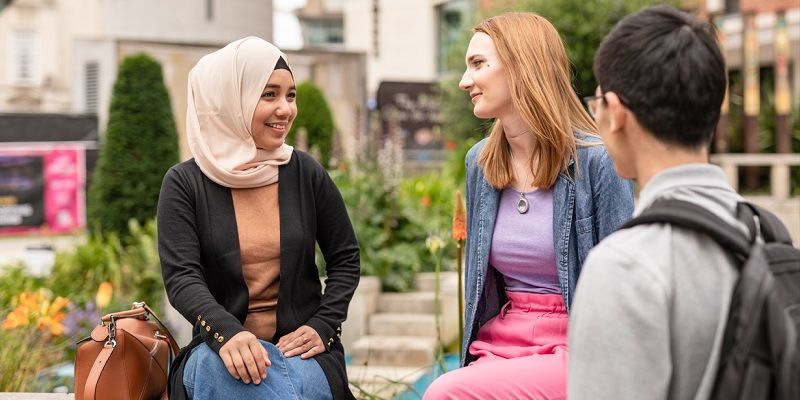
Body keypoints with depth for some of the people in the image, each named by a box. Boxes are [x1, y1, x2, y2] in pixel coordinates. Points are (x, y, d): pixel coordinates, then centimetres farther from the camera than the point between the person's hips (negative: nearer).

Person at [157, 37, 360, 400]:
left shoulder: (305, 173, 4)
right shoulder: (185, 183, -2)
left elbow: (345, 259, 11)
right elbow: (181, 277, -11)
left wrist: (323, 326, -6)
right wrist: (228, 334, -30)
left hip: (299, 347, 1)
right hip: (221, 345, -1)